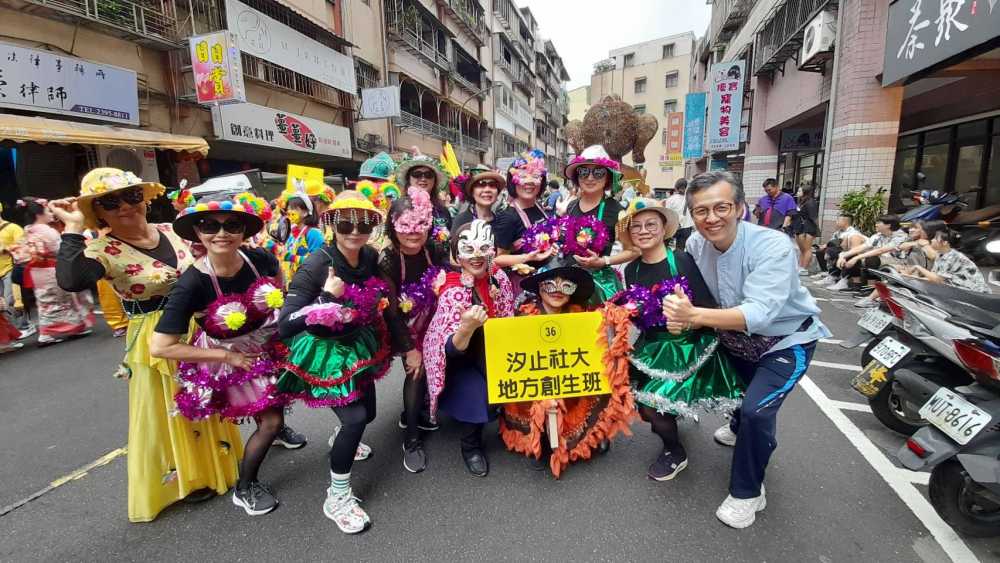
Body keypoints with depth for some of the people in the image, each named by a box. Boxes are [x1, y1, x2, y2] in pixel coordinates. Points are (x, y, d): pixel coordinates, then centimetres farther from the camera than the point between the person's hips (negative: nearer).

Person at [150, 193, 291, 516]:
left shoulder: (261, 259, -21)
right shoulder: (192, 284, -31)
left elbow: (280, 290, 4)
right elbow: (160, 347, -26)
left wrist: (283, 321, -7)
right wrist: (227, 356, -22)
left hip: (268, 347, 4)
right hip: (228, 361, -3)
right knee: (269, 422, 2)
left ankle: (277, 427, 61)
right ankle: (244, 490, 28)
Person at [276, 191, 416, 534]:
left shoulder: (371, 258, -10)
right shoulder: (316, 265, -26)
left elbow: (387, 305, -1)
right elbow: (285, 327, -28)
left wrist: (408, 346, -1)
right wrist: (327, 297, -39)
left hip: (359, 344, 6)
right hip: (325, 350, -6)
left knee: (368, 413, 19)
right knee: (355, 418, -15)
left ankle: (341, 439, 56)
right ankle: (337, 498, 10)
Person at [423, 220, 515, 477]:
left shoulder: (497, 275, -13)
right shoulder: (454, 292, -28)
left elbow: (508, 320, 3)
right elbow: (453, 348, -31)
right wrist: (467, 327, -50)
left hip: (489, 352, 5)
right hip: (459, 361, -5)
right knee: (479, 396, -23)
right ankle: (470, 446, 8)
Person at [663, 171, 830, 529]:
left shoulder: (773, 247, -32)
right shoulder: (695, 245, -14)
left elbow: (758, 314, -42)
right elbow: (694, 298, -10)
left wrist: (695, 316, -54)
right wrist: (681, 318, -33)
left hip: (786, 340, -6)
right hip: (737, 339, 6)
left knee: (757, 411, -21)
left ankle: (747, 492, 5)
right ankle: (741, 428, 58)